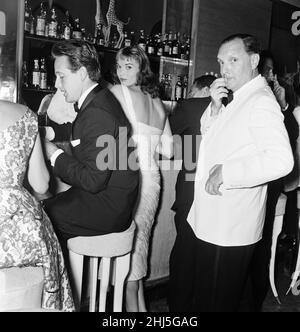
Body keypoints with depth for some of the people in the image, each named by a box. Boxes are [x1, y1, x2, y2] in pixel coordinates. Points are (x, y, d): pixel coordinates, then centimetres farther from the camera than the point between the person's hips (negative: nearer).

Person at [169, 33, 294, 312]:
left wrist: (225, 172, -23)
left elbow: (281, 160, -30)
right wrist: (215, 107, 0)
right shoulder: (237, 99, 12)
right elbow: (208, 136, 19)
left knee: (216, 302, 8)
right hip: (206, 220, 9)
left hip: (228, 230, -9)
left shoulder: (260, 102, -17)